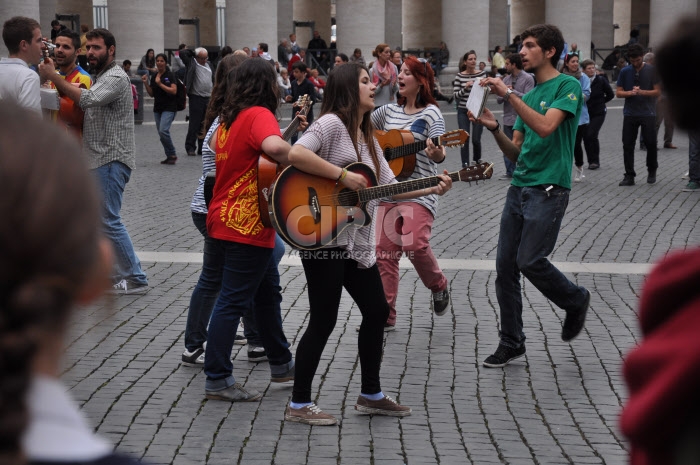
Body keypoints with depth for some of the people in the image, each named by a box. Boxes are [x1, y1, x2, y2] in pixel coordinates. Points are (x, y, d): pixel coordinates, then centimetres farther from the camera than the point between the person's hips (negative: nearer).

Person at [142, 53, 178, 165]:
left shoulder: (170, 75, -7)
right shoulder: (154, 76, 11)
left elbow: (174, 91, -16)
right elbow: (151, 94, 13)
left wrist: (160, 84, -19)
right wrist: (146, 83, -1)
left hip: (169, 108, -7)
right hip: (157, 108, 7)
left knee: (163, 130, -21)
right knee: (161, 132, 7)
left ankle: (172, 154, -8)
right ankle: (170, 156, 16)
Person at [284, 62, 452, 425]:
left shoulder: (367, 137, 17)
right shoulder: (332, 123, -11)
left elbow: (390, 187, 16)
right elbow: (296, 154, -28)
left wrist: (431, 189, 4)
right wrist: (342, 176, -24)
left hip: (357, 241, 9)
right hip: (325, 240, -9)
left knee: (376, 311, 14)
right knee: (323, 322, -4)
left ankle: (370, 394, 27)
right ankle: (299, 404, 7)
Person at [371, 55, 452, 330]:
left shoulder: (431, 114, -5)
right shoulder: (390, 111, 13)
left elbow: (438, 154, -18)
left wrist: (436, 152, -38)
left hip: (419, 192, -6)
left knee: (415, 244, -23)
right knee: (384, 252, 3)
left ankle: (439, 287, 7)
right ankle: (385, 317, 11)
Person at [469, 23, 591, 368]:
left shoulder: (567, 86, -5)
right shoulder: (529, 94, 18)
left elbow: (545, 127, -21)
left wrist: (508, 94, -21)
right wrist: (494, 129, -2)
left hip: (548, 189, -7)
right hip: (519, 187, 7)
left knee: (530, 261, -14)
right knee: (505, 265, 2)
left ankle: (576, 301, 16)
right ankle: (511, 343, 12)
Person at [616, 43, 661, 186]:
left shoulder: (652, 70, -1)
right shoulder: (625, 71, 5)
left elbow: (657, 92, -3)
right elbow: (618, 93, 5)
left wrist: (641, 92, -19)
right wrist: (631, 92, -15)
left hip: (648, 113, -2)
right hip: (630, 114, 2)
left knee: (651, 143, 1)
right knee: (628, 145, 0)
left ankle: (652, 171, 23)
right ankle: (629, 175, 6)